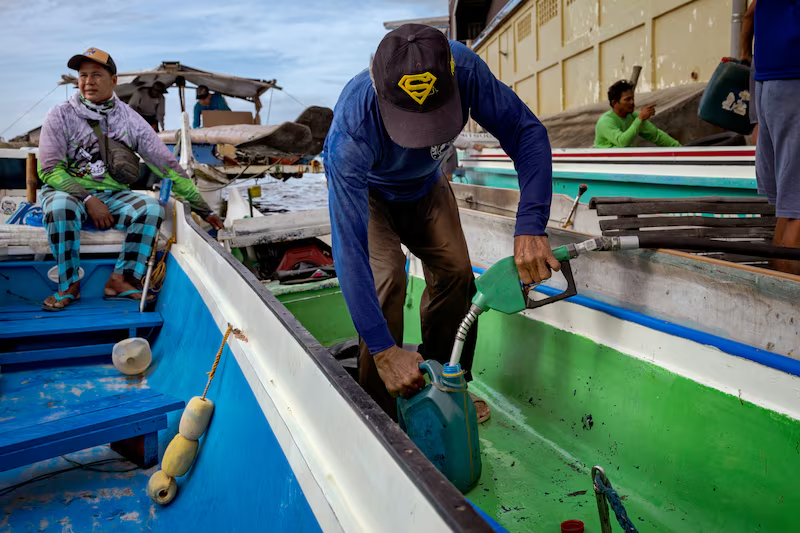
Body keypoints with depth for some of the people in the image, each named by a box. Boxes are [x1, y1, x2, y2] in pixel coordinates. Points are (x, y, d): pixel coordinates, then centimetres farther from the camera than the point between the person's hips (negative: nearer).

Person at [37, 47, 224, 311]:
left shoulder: (129, 119, 0)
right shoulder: (61, 115, -4)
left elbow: (167, 164, -1)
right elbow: (50, 169, -8)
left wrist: (204, 210, -3)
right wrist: (88, 200, -23)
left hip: (113, 196, 2)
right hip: (68, 192, -2)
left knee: (153, 208, -26)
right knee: (60, 206, -36)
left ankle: (120, 280, -21)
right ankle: (69, 284, -19)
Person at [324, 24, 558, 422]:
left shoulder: (463, 70, -37)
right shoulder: (352, 130, -44)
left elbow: (527, 133, -29)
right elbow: (350, 248, -44)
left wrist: (530, 227, -44)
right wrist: (383, 350, -45)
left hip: (425, 184, 4)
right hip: (366, 191, -4)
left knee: (455, 271, -6)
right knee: (385, 280, -22)